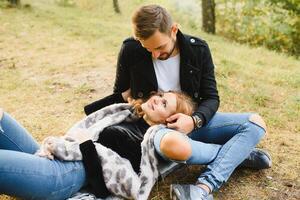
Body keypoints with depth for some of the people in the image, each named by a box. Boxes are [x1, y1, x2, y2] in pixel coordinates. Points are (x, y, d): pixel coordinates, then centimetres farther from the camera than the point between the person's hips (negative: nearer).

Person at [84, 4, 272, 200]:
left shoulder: (198, 49, -9)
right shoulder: (130, 51, -13)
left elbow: (211, 98, -6)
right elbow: (120, 95, 4)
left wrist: (194, 120, -26)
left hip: (194, 122, 3)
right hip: (153, 125, -3)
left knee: (256, 123, -14)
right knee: (170, 144, -42)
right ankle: (239, 152, -16)